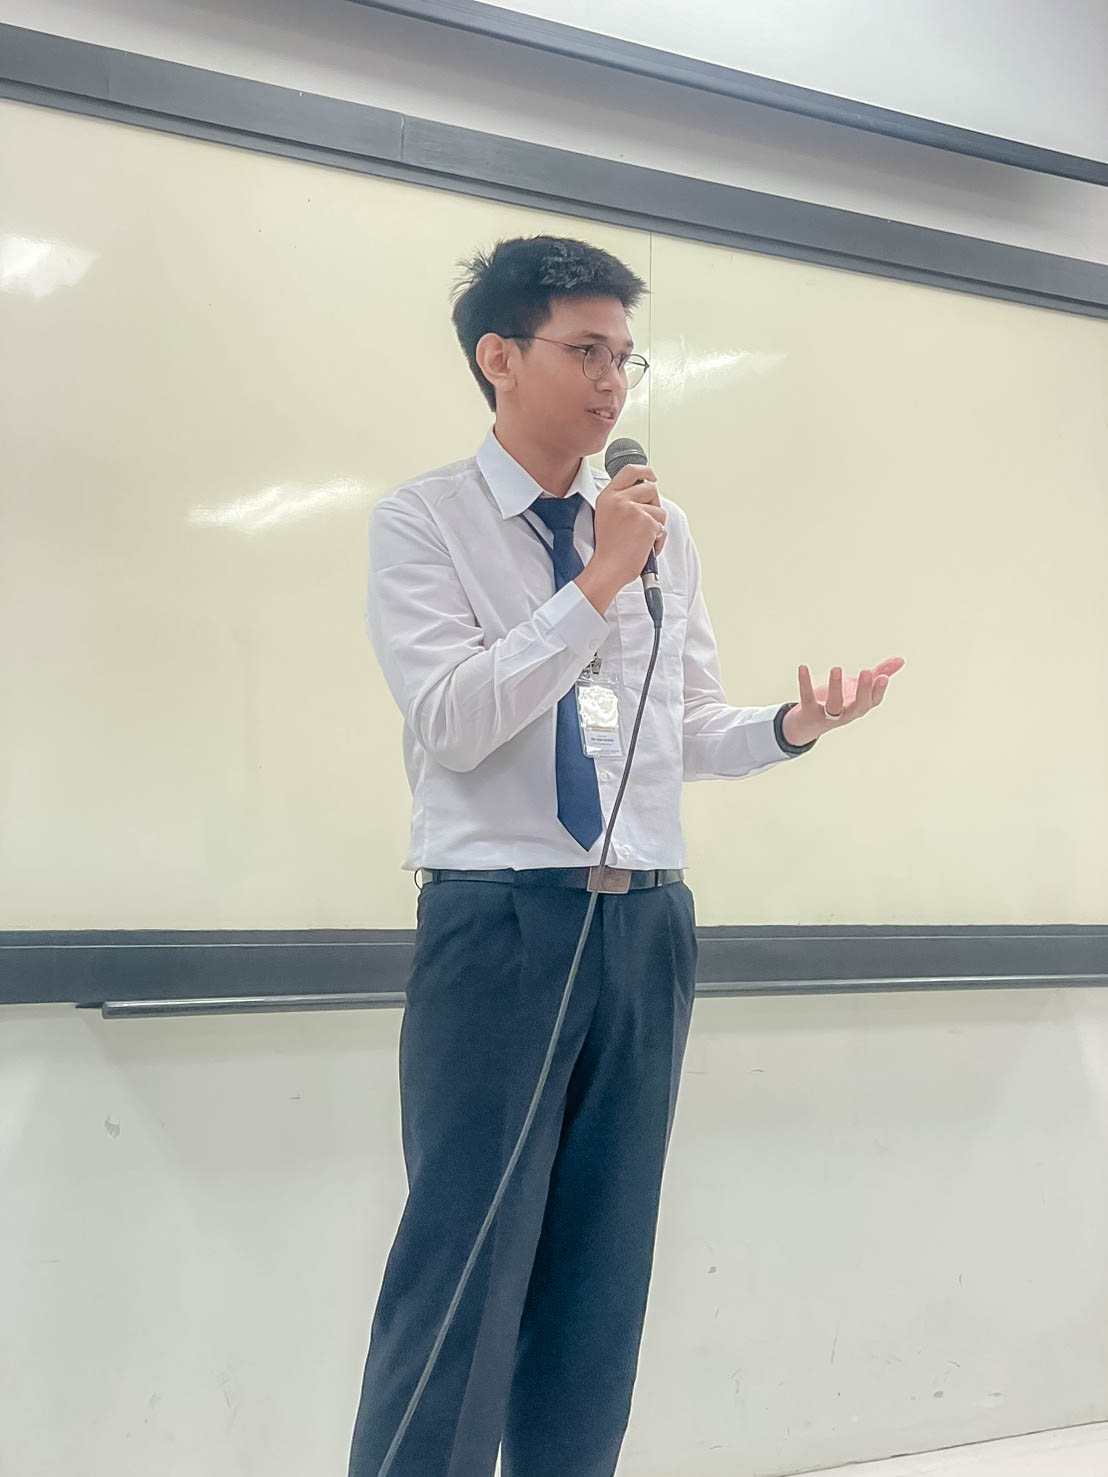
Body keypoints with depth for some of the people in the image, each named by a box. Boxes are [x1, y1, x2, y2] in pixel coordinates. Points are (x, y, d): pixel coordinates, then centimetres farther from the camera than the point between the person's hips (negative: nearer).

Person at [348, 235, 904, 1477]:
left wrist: (793, 727, -5)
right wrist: (598, 584, -17)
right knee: (467, 1267, -4)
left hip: (647, 925, 5)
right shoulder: (422, 523, -2)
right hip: (499, 924, -5)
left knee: (604, 1274, 12)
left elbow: (691, 733, 14)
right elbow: (451, 723, -15)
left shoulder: (665, 532, 12)